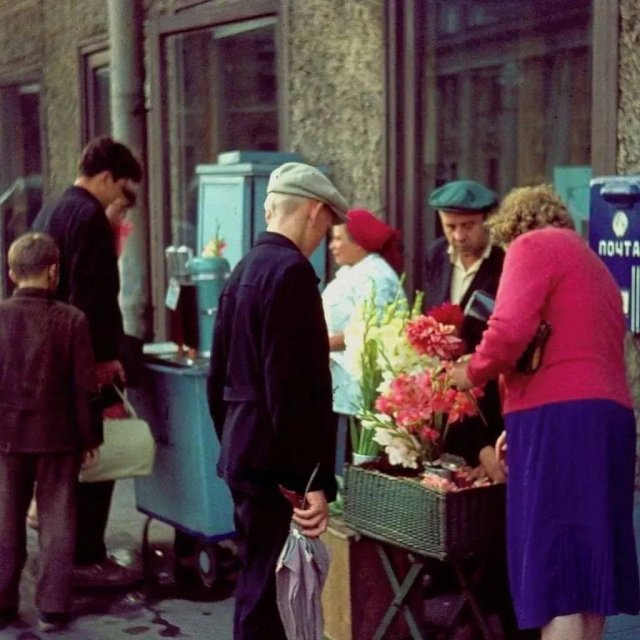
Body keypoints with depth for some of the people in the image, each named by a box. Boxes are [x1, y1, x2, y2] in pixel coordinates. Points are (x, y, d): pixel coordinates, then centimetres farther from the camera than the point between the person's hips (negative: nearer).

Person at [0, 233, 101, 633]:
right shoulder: (72, 319, -10)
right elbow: (85, 387, -8)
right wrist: (90, 437, 1)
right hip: (57, 435, -2)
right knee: (57, 522, 7)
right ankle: (53, 608, 10)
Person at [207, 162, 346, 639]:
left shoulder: (243, 271, 13)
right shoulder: (292, 272, -16)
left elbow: (218, 378, 18)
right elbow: (300, 389, -22)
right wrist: (314, 480, -21)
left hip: (242, 454, 10)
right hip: (278, 462, -9)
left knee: (258, 583, 18)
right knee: (271, 593, -2)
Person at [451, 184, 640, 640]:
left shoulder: (533, 245, 2)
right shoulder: (595, 266, 28)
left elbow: (511, 330, -14)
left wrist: (472, 372, 3)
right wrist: (515, 427, 32)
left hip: (559, 415, -8)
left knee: (552, 562, -9)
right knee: (586, 559, 11)